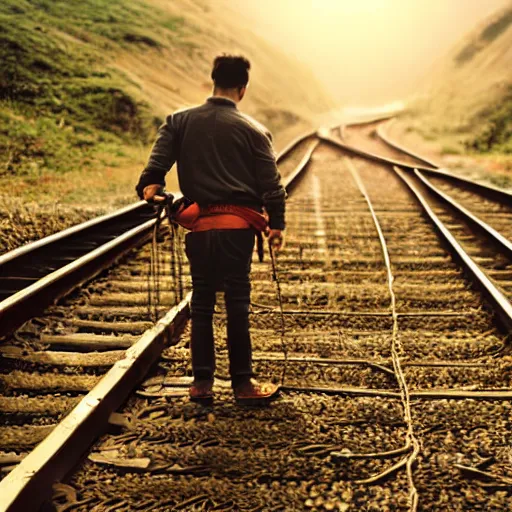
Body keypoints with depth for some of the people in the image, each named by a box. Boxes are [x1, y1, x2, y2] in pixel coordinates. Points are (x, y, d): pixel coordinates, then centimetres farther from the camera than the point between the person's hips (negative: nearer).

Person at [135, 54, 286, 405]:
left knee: (202, 303, 10)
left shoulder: (179, 122, 8)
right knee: (237, 303, 2)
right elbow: (271, 183, 1)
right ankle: (243, 383, 10)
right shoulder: (253, 130, 2)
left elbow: (158, 159, -6)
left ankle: (202, 383, 15)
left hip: (198, 226, 3)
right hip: (237, 225, -2)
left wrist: (150, 186, -9)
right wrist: (277, 224, 8)